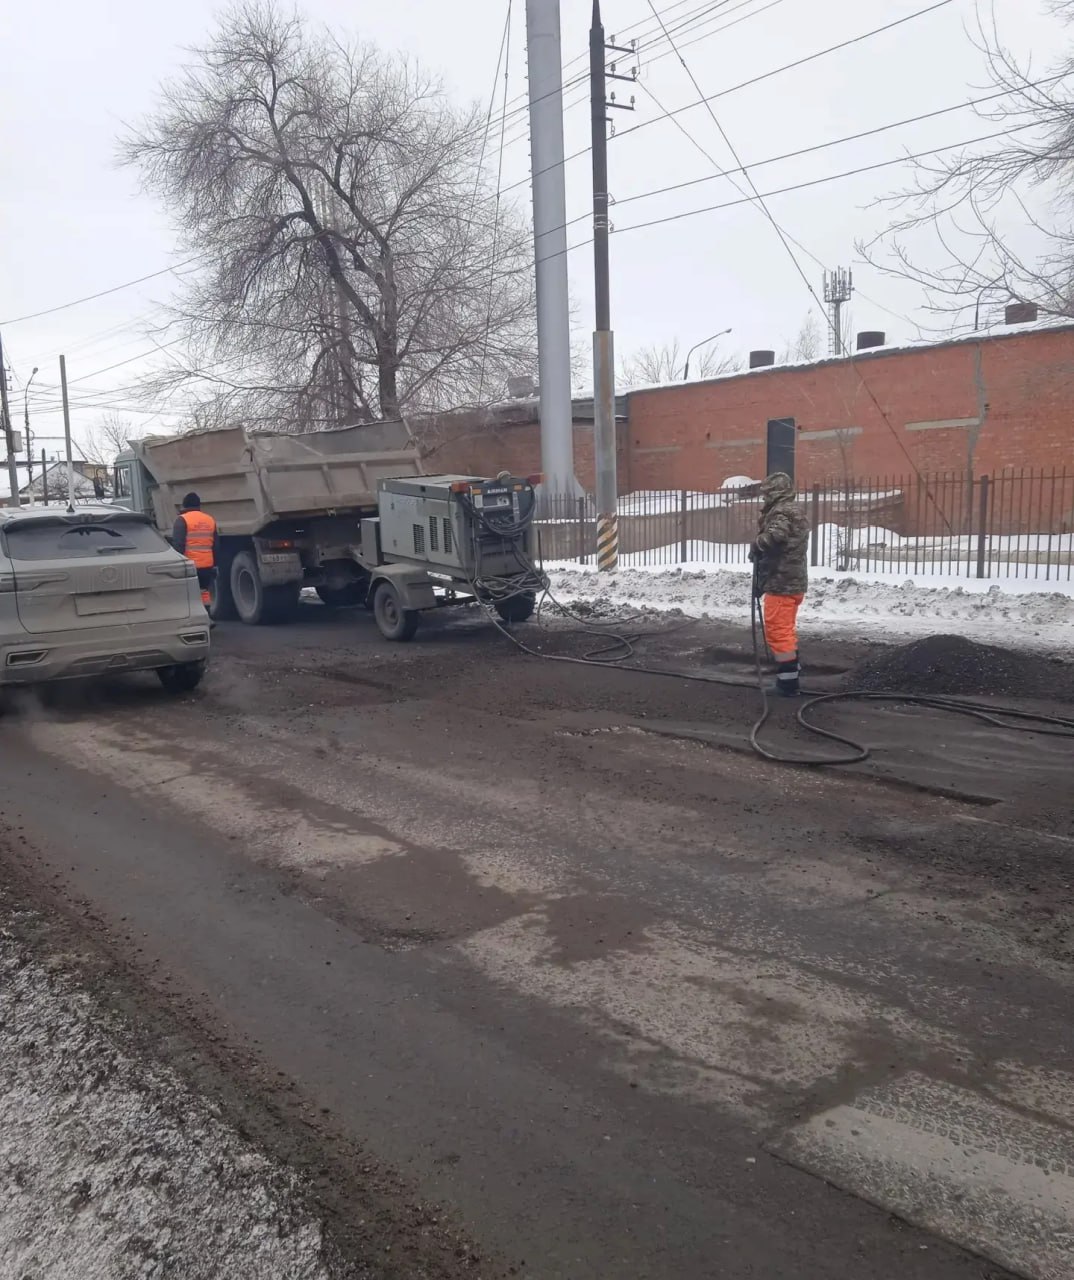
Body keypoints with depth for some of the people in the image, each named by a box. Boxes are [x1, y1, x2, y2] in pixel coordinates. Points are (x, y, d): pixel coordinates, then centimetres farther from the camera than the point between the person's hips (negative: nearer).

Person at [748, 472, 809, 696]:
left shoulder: (781, 512, -13)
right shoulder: (795, 512, 19)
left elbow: (775, 536, -35)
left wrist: (756, 547, -16)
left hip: (781, 583, -10)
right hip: (794, 582, 10)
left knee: (778, 631, -6)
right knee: (786, 629, 20)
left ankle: (788, 682, -5)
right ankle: (792, 674, 29)